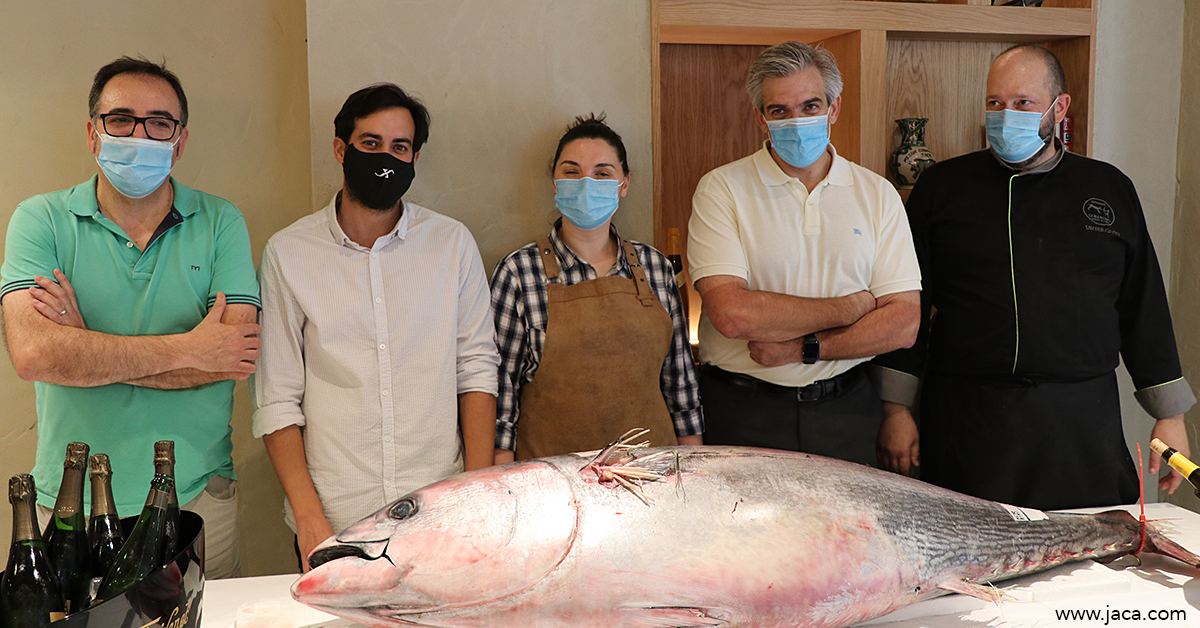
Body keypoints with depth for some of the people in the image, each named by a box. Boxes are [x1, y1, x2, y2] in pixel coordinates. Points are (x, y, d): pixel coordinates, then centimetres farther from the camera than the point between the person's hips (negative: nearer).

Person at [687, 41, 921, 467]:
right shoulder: (722, 189, -6)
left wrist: (804, 348, -15)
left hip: (846, 410, 3)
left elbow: (903, 325, -3)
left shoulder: (877, 194, 3)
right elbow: (731, 314, -19)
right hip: (743, 412, -2)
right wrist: (850, 308, -11)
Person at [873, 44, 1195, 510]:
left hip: (1081, 421, 2)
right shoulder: (942, 187, 5)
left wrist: (1170, 416, 12)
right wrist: (897, 409, -1)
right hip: (967, 416, -1)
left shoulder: (1110, 190, 11)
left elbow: (1145, 310, 14)